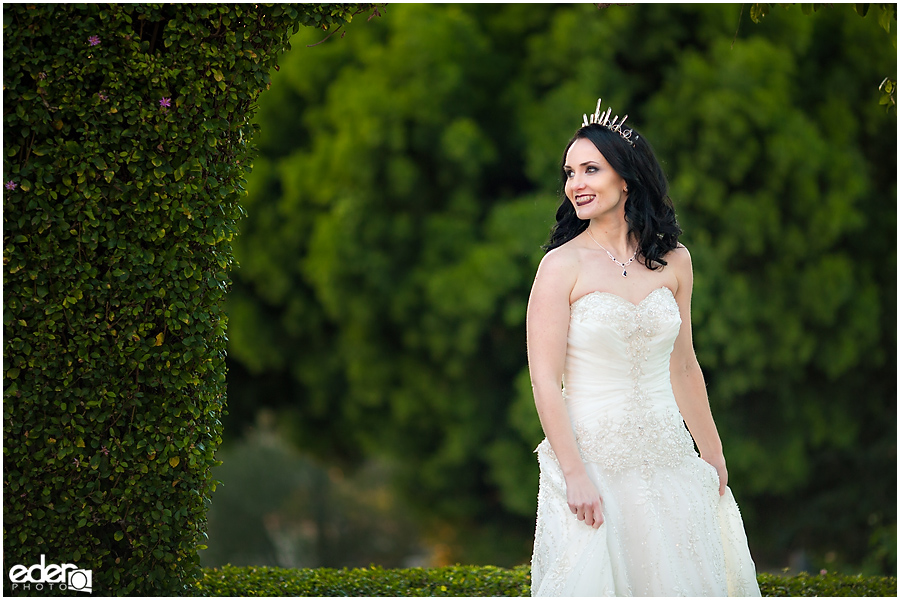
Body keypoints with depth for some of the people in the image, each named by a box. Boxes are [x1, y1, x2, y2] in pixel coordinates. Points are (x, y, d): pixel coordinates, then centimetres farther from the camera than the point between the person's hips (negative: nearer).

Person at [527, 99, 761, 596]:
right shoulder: (563, 265, -8)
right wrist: (575, 476, -17)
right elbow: (545, 381, -11)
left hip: (667, 457, 4)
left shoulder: (673, 260, 6)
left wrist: (712, 455, 17)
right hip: (592, 456, -4)